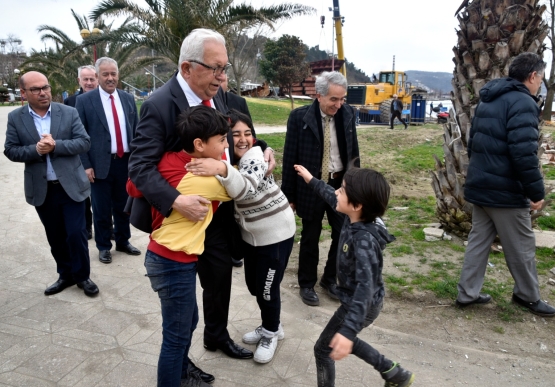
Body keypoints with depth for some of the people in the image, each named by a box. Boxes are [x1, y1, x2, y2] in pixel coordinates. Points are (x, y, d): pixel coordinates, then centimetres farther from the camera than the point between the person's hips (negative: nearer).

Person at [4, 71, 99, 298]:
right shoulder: (15, 118, 1)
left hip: (71, 185, -2)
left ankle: (82, 276, 19)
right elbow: (10, 150, -1)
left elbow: (84, 142, -8)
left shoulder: (69, 113, -2)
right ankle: (66, 275, 31)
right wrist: (35, 150, -19)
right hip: (41, 189, 2)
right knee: (55, 236, 14)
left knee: (76, 233, 1)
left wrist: (56, 145, -21)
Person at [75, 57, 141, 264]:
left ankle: (123, 241, 32)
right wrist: (86, 165, -10)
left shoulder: (128, 98, 7)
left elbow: (136, 130, 10)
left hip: (126, 162, 3)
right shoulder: (84, 100, -4)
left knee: (123, 206, 15)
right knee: (102, 209, 8)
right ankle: (103, 246, 25)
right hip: (100, 164, -3)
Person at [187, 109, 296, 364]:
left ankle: (271, 333, 28)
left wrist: (221, 170, -58)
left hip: (276, 231, -7)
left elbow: (246, 187, -41)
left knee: (267, 287, 2)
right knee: (253, 284, 16)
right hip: (251, 232, 8)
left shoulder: (254, 154, -22)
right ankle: (271, 327, 40)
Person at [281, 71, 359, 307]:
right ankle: (307, 284, 29)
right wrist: (289, 195, -7)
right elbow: (290, 159, -8)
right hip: (312, 187, -3)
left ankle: (330, 279, 33)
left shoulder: (348, 114, -1)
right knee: (310, 239, 10)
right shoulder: (299, 117, -12)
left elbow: (353, 151, 8)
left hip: (341, 184, 4)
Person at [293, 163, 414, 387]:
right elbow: (332, 199, 11)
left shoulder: (364, 241, -36)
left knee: (324, 349, 9)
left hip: (361, 305, -9)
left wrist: (348, 329, -54)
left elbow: (366, 286, -45)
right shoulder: (353, 218, -11)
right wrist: (311, 180, 20)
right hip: (353, 299, 9)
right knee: (345, 341, 29)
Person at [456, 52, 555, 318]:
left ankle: (467, 293, 18)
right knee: (521, 248, 9)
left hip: (480, 186, 9)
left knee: (479, 240, 13)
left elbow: (473, 143, 21)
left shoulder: (488, 100, 14)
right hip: (506, 190, -8)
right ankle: (528, 296, 26)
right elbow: (523, 153, -24)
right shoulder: (522, 102, -15)